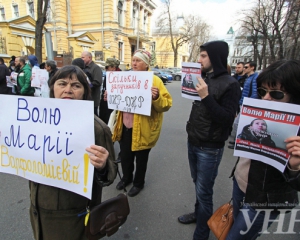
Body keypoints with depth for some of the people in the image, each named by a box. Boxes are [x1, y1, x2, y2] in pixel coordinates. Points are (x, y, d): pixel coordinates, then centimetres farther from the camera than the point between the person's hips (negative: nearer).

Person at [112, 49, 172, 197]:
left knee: (141, 157, 13)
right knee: (125, 155, 18)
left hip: (143, 128, -5)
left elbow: (166, 104, -14)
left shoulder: (154, 80, -10)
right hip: (126, 126, 5)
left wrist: (157, 98, -33)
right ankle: (126, 178, 46)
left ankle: (138, 183, 38)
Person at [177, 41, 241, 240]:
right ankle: (198, 213, 45)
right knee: (197, 184, 22)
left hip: (209, 148, -7)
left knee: (204, 191, 4)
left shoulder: (230, 84, -15)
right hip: (193, 142, 7)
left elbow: (227, 118, -22)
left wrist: (206, 96, -28)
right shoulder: (204, 78, 9)